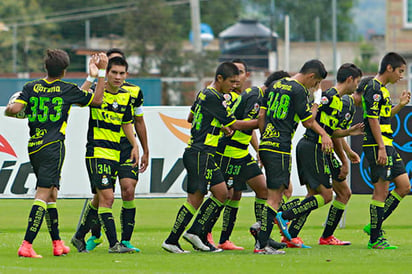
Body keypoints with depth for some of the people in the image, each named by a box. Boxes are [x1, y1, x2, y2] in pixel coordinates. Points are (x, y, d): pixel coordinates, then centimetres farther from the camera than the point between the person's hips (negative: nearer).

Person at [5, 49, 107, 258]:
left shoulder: (31, 88, 4)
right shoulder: (68, 90, -2)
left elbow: (14, 109, -8)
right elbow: (96, 100, 11)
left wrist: (9, 109, 16)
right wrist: (101, 72, 18)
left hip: (33, 147, 5)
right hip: (53, 146, -5)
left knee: (51, 194, 18)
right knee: (43, 195, -11)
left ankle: (57, 243, 24)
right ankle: (26, 245, -22)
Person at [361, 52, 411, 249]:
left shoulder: (382, 89, 19)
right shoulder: (373, 89, -12)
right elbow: (373, 120, -18)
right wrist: (381, 148, -21)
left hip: (387, 145, 10)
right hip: (377, 145, -10)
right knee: (381, 189, -7)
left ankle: (375, 226, 13)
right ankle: (375, 239, -2)